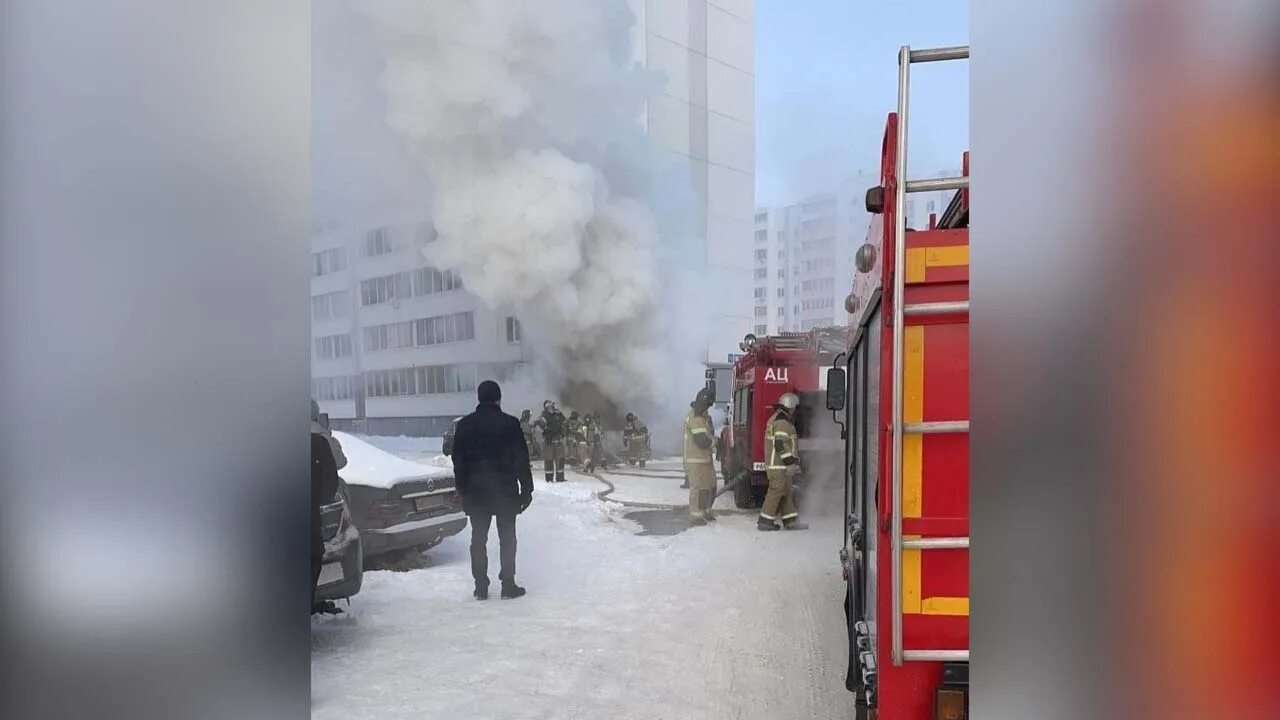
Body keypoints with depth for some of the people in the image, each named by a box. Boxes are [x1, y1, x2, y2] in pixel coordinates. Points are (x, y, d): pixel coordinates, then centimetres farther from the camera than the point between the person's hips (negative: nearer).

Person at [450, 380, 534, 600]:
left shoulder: (465, 425, 4)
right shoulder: (509, 423, -7)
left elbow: (458, 461, 6)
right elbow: (521, 460, -6)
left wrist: (463, 490, 12)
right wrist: (526, 489, 0)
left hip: (475, 491, 3)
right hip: (505, 491, -3)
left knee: (478, 539, 8)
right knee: (507, 538, 6)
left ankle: (481, 586, 8)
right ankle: (508, 584, 6)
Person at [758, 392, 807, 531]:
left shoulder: (775, 419, 19)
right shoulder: (782, 422, -16)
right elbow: (781, 445, -23)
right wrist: (791, 462, -22)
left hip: (777, 464, 11)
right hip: (780, 466, -11)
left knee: (788, 492, 12)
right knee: (777, 491, -6)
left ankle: (790, 520, 15)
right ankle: (764, 521, -3)